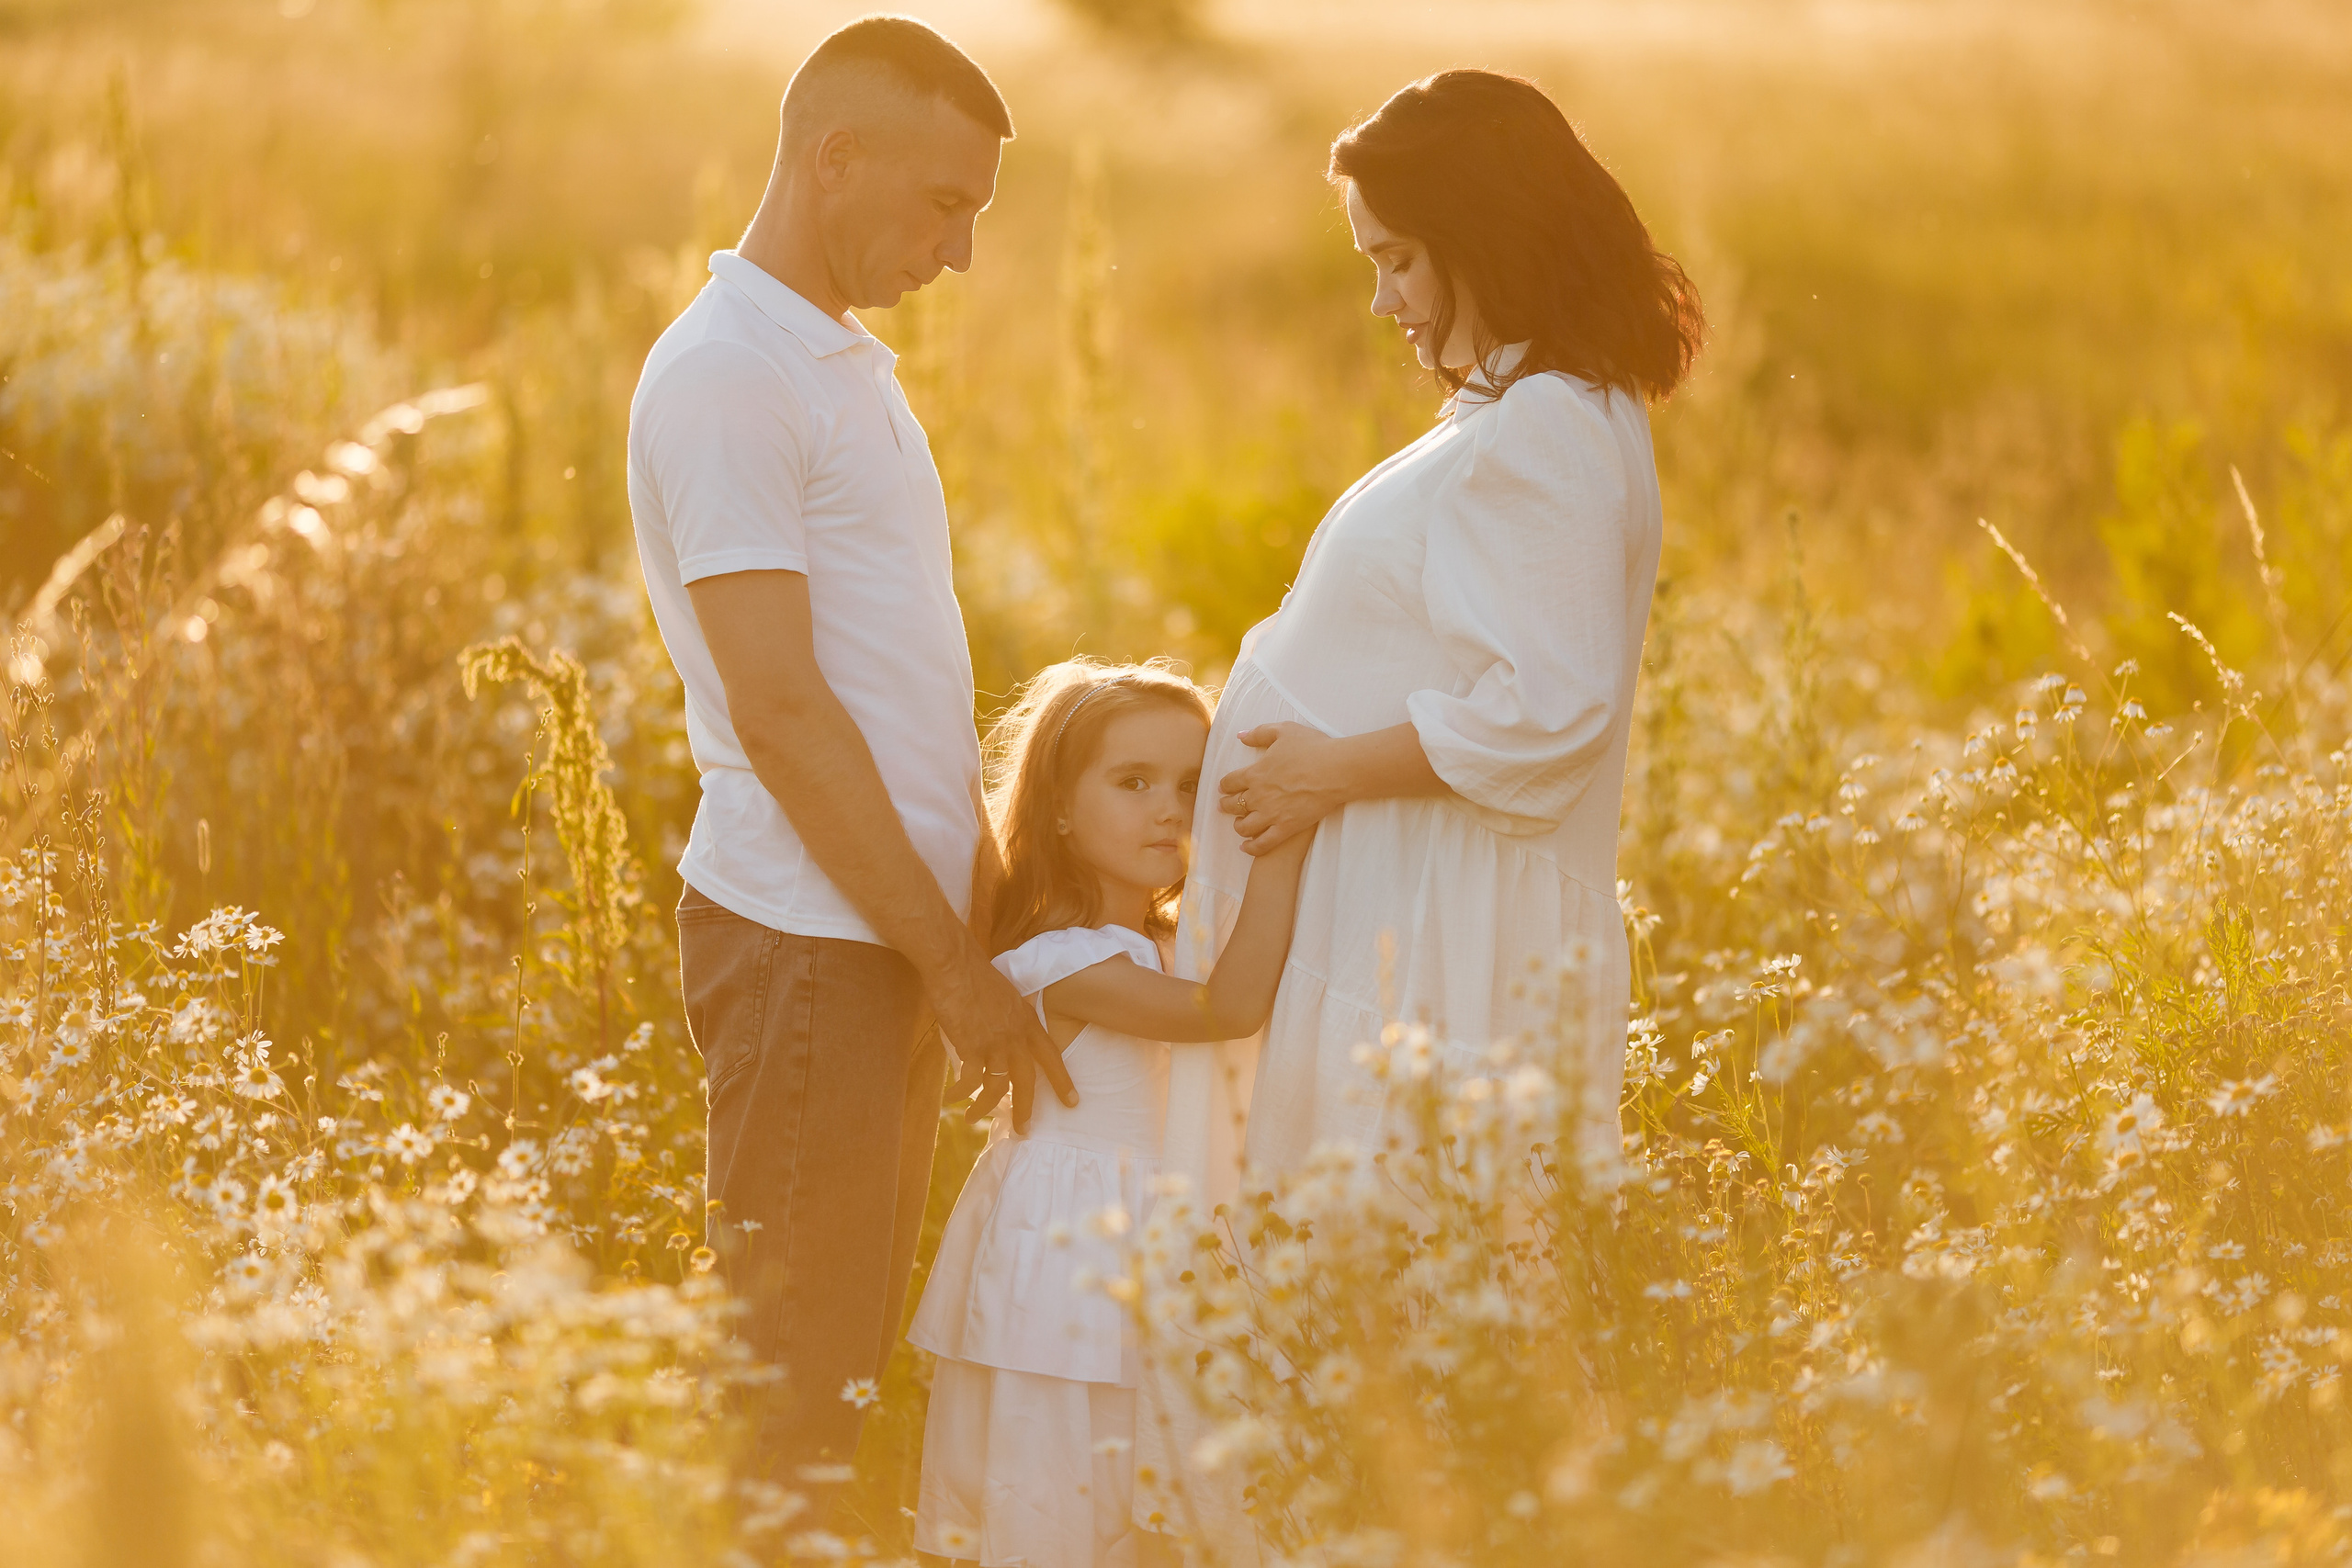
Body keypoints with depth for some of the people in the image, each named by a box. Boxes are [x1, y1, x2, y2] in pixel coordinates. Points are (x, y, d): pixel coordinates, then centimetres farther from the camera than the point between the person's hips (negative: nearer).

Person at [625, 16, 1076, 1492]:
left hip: (894, 930, 9)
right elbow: (781, 715, -19)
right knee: (790, 1373, -4)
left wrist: (992, 904, 13)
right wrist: (957, 964, -16)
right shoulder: (724, 376, -14)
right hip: (802, 941, -9)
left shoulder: (843, 360, 16)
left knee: (852, 1360, 13)